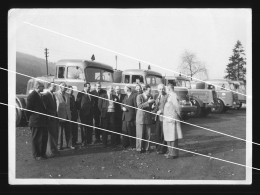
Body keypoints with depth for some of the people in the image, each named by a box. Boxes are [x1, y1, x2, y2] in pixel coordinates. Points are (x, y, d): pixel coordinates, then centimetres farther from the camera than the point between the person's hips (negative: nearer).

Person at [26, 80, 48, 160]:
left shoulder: (40, 95, 12)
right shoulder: (31, 96, -14)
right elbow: (28, 109, -11)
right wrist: (30, 119, -3)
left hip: (42, 121, 8)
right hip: (35, 122, -8)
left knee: (44, 137, 13)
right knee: (36, 139, 3)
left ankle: (42, 153, 25)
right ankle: (36, 155, 14)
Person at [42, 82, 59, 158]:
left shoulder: (53, 95, 15)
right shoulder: (45, 95, -13)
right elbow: (45, 108, -16)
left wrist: (56, 115, 14)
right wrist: (48, 117, -16)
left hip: (54, 118, 9)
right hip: (50, 119, -9)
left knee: (55, 135, 13)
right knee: (50, 135, -4)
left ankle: (54, 150, 22)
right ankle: (50, 152, 3)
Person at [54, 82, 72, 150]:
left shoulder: (67, 95, 13)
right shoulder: (55, 94, -8)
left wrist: (69, 115, 13)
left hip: (67, 116, 6)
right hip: (60, 116, -6)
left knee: (68, 132, 8)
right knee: (60, 132, 4)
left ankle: (68, 144, 17)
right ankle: (59, 146, 15)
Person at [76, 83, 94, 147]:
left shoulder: (91, 94, 13)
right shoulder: (80, 94, -5)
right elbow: (78, 103, -7)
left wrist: (92, 110, 9)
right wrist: (80, 109, -10)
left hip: (90, 113, 5)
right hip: (83, 113, -5)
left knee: (90, 127, 8)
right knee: (84, 128, -1)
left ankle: (89, 140, 18)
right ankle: (83, 141, 5)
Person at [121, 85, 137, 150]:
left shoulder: (134, 95, -9)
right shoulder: (126, 96, 19)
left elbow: (136, 106, -12)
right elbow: (122, 105, 20)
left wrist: (136, 116, -15)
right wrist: (123, 108, -3)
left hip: (131, 117, -8)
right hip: (125, 117, 8)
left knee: (131, 132, -3)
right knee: (125, 131, 10)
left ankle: (133, 146, 6)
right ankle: (125, 145, 20)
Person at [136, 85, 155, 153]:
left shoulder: (150, 97, 9)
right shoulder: (139, 96, -4)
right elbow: (139, 106, -17)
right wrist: (148, 102, -21)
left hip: (148, 117, 4)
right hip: (141, 117, -4)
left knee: (148, 134, 4)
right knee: (140, 134, 0)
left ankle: (146, 148, 14)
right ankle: (139, 148, 10)